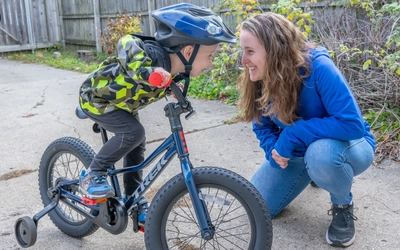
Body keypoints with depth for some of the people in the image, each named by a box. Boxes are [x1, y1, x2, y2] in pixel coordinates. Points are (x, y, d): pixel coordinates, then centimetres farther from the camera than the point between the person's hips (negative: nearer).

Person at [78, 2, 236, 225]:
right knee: (133, 132, -24)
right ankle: (92, 175, -6)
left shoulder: (176, 69, -13)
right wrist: (145, 71, -65)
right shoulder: (153, 58, -38)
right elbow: (127, 45, -52)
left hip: (121, 103, 8)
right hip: (95, 98, -8)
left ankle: (133, 198, 26)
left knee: (137, 144, 9)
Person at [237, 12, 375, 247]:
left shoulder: (318, 67, -31)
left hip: (349, 145, -6)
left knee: (320, 153, -41)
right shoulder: (260, 79, -14)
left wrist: (293, 136, -34)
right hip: (297, 152, 6)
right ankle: (312, 172, 25)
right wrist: (274, 151, -21)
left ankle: (343, 205, -6)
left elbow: (352, 124, -34)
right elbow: (263, 125, 0)